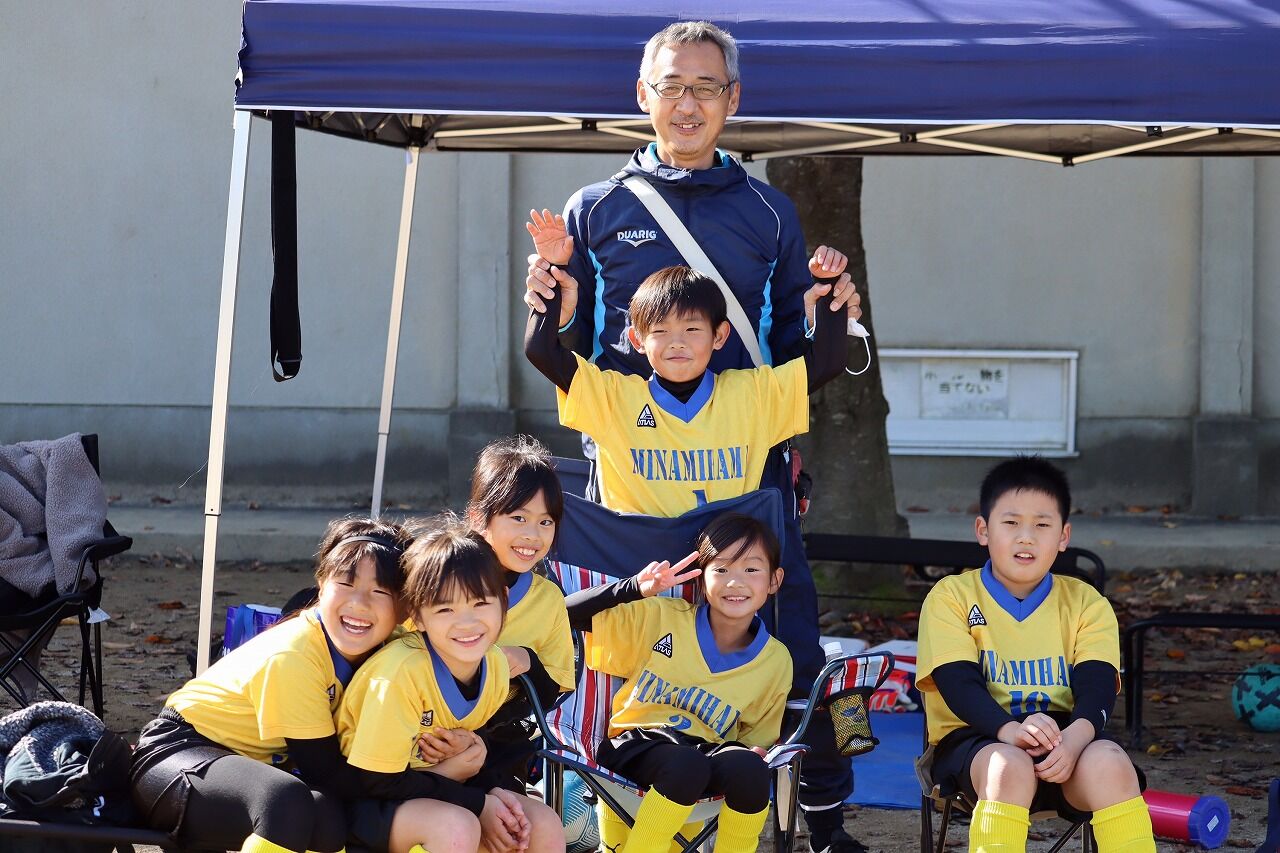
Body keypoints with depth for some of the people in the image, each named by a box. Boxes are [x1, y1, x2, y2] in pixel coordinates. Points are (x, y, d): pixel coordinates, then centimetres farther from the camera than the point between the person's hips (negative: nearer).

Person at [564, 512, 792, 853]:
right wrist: (637, 588, -13)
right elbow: (570, 615, -1)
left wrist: (755, 757, -6)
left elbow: (759, 737, 19)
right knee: (688, 764, -39)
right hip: (636, 746, -3)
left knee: (749, 767, -34)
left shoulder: (776, 662, 7)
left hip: (708, 750, 3)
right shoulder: (660, 618, 1)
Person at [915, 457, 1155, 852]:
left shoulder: (1086, 604, 11)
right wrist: (1009, 729, -34)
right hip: (974, 739, -2)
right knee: (1010, 765, -37)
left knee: (1109, 762, -32)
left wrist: (1075, 736, -31)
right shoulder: (951, 597, 4)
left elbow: (1096, 686, -6)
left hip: (1064, 742, 2)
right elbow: (958, 683, -11)